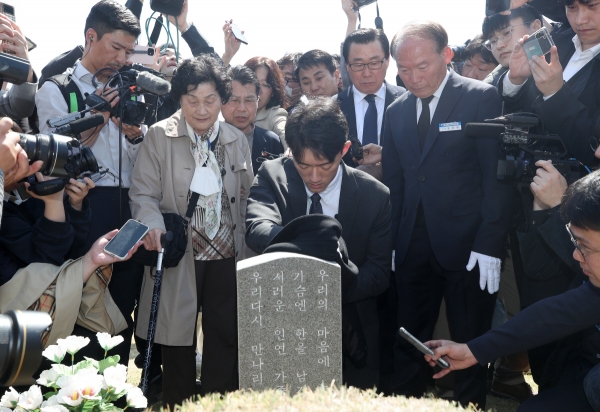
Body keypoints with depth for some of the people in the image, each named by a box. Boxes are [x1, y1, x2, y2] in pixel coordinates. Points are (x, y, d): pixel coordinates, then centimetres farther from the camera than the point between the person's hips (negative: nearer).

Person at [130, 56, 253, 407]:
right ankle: (177, 405, 23)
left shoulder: (237, 140, 9)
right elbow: (144, 194, -5)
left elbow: (245, 200, 12)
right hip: (177, 257, -2)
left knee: (227, 341, 4)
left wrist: (246, 252, 6)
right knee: (178, 344, 7)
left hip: (227, 258, 3)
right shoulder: (160, 137, -2)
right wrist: (153, 226, -25)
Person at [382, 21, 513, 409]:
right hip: (413, 247, 4)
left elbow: (497, 176, -8)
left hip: (467, 246, -4)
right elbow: (394, 181, 11)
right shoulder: (397, 111, 11)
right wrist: (390, 244, 1)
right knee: (407, 343, 8)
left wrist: (489, 246, -14)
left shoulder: (482, 98, -4)